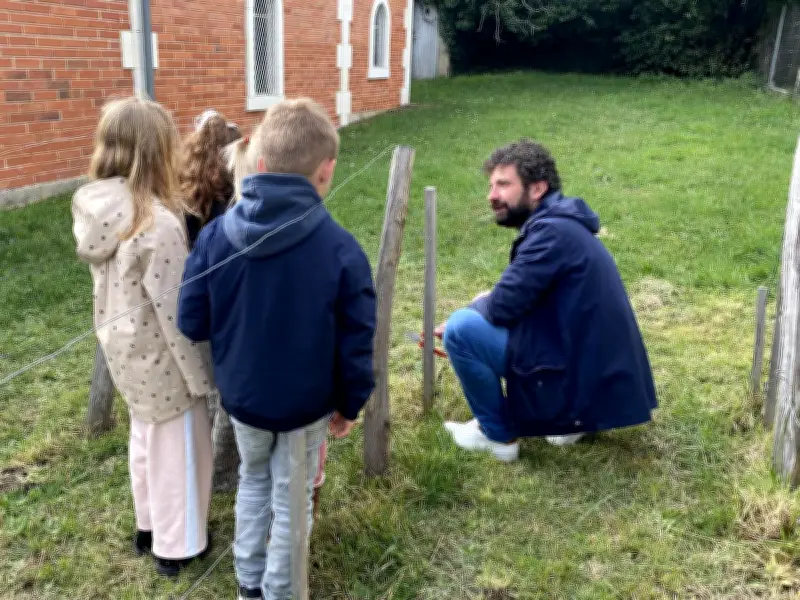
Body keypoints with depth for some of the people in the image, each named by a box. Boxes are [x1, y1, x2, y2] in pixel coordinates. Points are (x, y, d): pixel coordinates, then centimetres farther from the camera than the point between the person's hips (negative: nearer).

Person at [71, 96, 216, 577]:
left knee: (146, 438, 25)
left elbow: (118, 287, 6)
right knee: (178, 446, 12)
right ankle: (177, 546, 29)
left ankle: (149, 525, 45)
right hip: (160, 355, -8)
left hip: (123, 347, 8)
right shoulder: (158, 222, -28)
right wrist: (200, 376, -15)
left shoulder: (93, 207, -4)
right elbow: (176, 311, -24)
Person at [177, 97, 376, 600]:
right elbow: (355, 345, -15)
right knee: (290, 502, 17)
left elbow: (191, 324, -6)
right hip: (305, 406, -3)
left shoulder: (215, 235, -15)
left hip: (241, 397, 3)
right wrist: (350, 405, 1)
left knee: (253, 481, 28)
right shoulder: (341, 248, -22)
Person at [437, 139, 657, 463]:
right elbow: (520, 303, 20)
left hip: (580, 378, -10)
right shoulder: (558, 223, 12)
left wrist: (477, 304, 2)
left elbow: (503, 306, -20)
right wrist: (482, 307, 10)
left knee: (462, 328, -13)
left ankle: (497, 435, 4)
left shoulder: (552, 231, -19)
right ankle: (572, 418, 17)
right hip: (600, 375, 10)